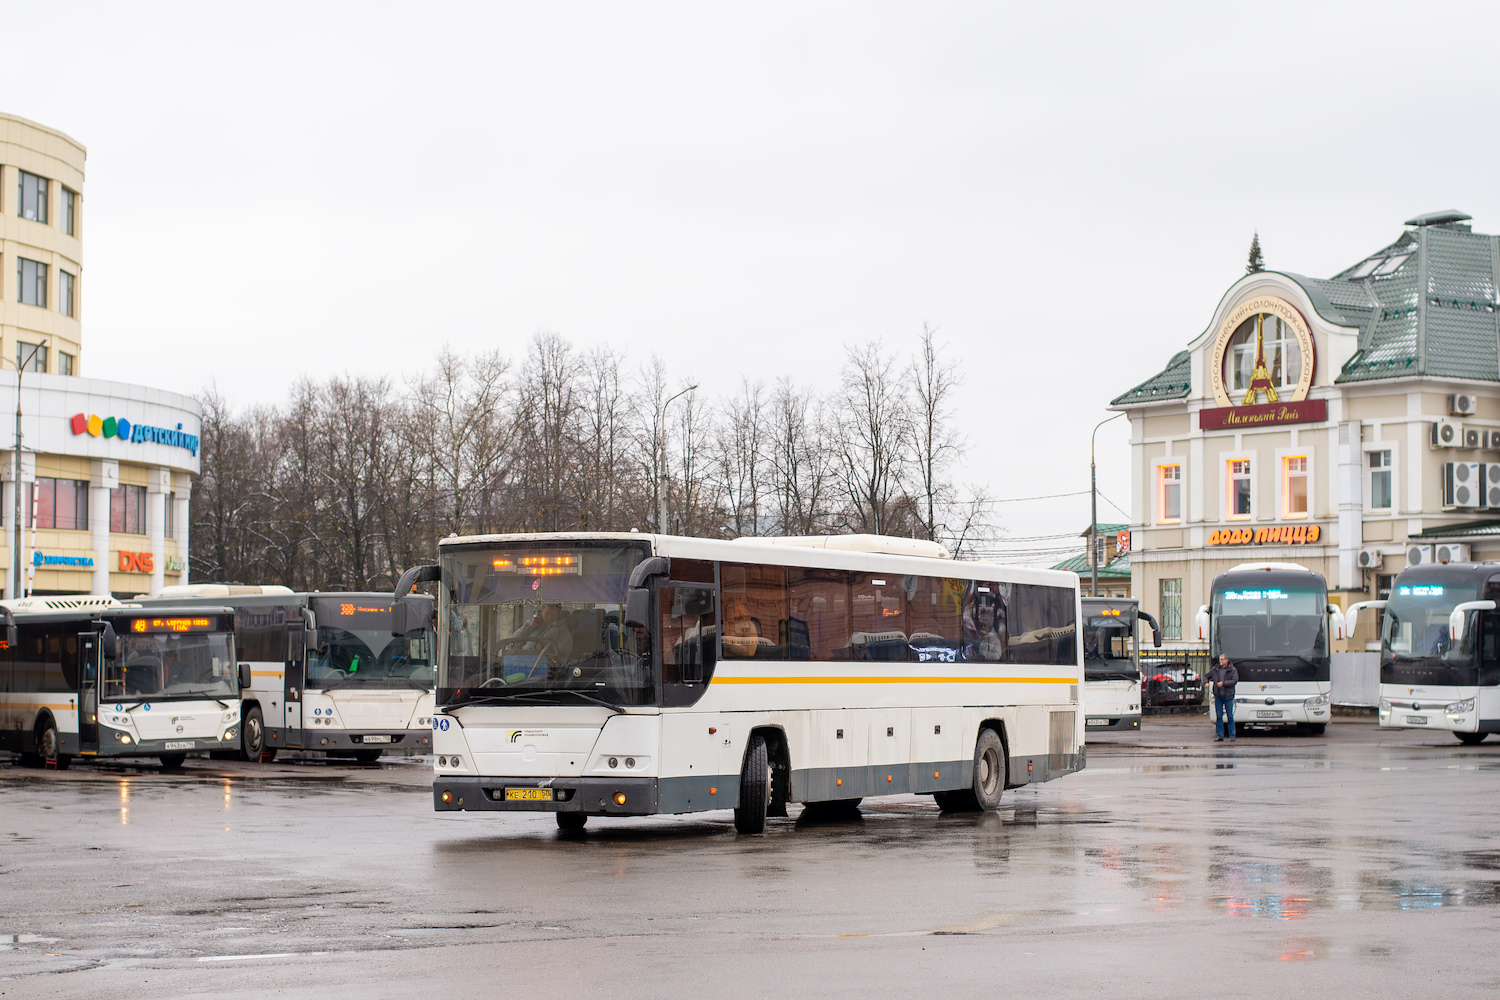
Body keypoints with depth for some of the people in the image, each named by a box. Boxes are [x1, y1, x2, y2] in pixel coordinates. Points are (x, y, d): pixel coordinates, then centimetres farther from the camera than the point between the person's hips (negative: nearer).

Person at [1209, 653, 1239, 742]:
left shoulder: (1233, 670, -1)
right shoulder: (1215, 669, 9)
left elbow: (1235, 680, -13)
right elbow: (1207, 676, 23)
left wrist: (1223, 683, -20)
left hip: (1228, 696, -3)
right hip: (1218, 696, 3)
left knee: (1230, 717, -1)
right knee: (1218, 716, 2)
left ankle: (1232, 736, 6)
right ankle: (1219, 736, 6)